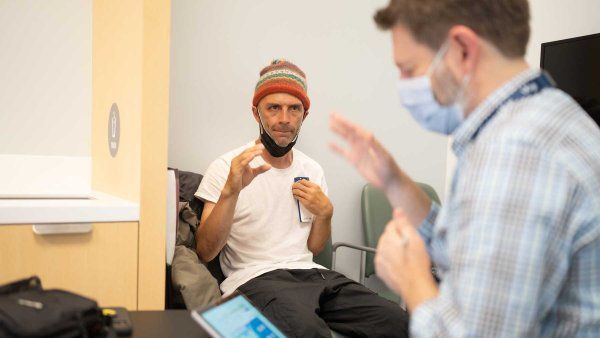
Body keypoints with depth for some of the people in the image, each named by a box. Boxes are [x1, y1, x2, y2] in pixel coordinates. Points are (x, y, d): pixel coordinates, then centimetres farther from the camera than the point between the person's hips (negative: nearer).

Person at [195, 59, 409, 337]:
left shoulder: (312, 170, 13)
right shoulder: (226, 168, -3)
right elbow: (205, 252, -10)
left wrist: (324, 213, -3)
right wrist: (230, 191, -25)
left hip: (311, 273, 6)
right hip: (255, 278, -5)